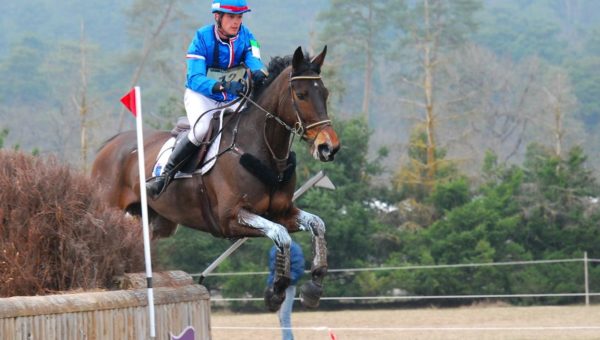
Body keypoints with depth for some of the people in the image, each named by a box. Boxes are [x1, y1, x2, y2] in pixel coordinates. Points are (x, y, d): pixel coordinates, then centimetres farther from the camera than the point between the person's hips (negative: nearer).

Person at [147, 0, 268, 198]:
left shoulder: (246, 36, -5)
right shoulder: (202, 38, -17)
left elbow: (254, 61, -22)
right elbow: (195, 79, -25)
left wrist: (259, 73, -48)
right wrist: (222, 85, -44)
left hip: (233, 99, 5)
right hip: (201, 95, -4)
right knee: (202, 129, -33)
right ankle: (165, 175, -23)